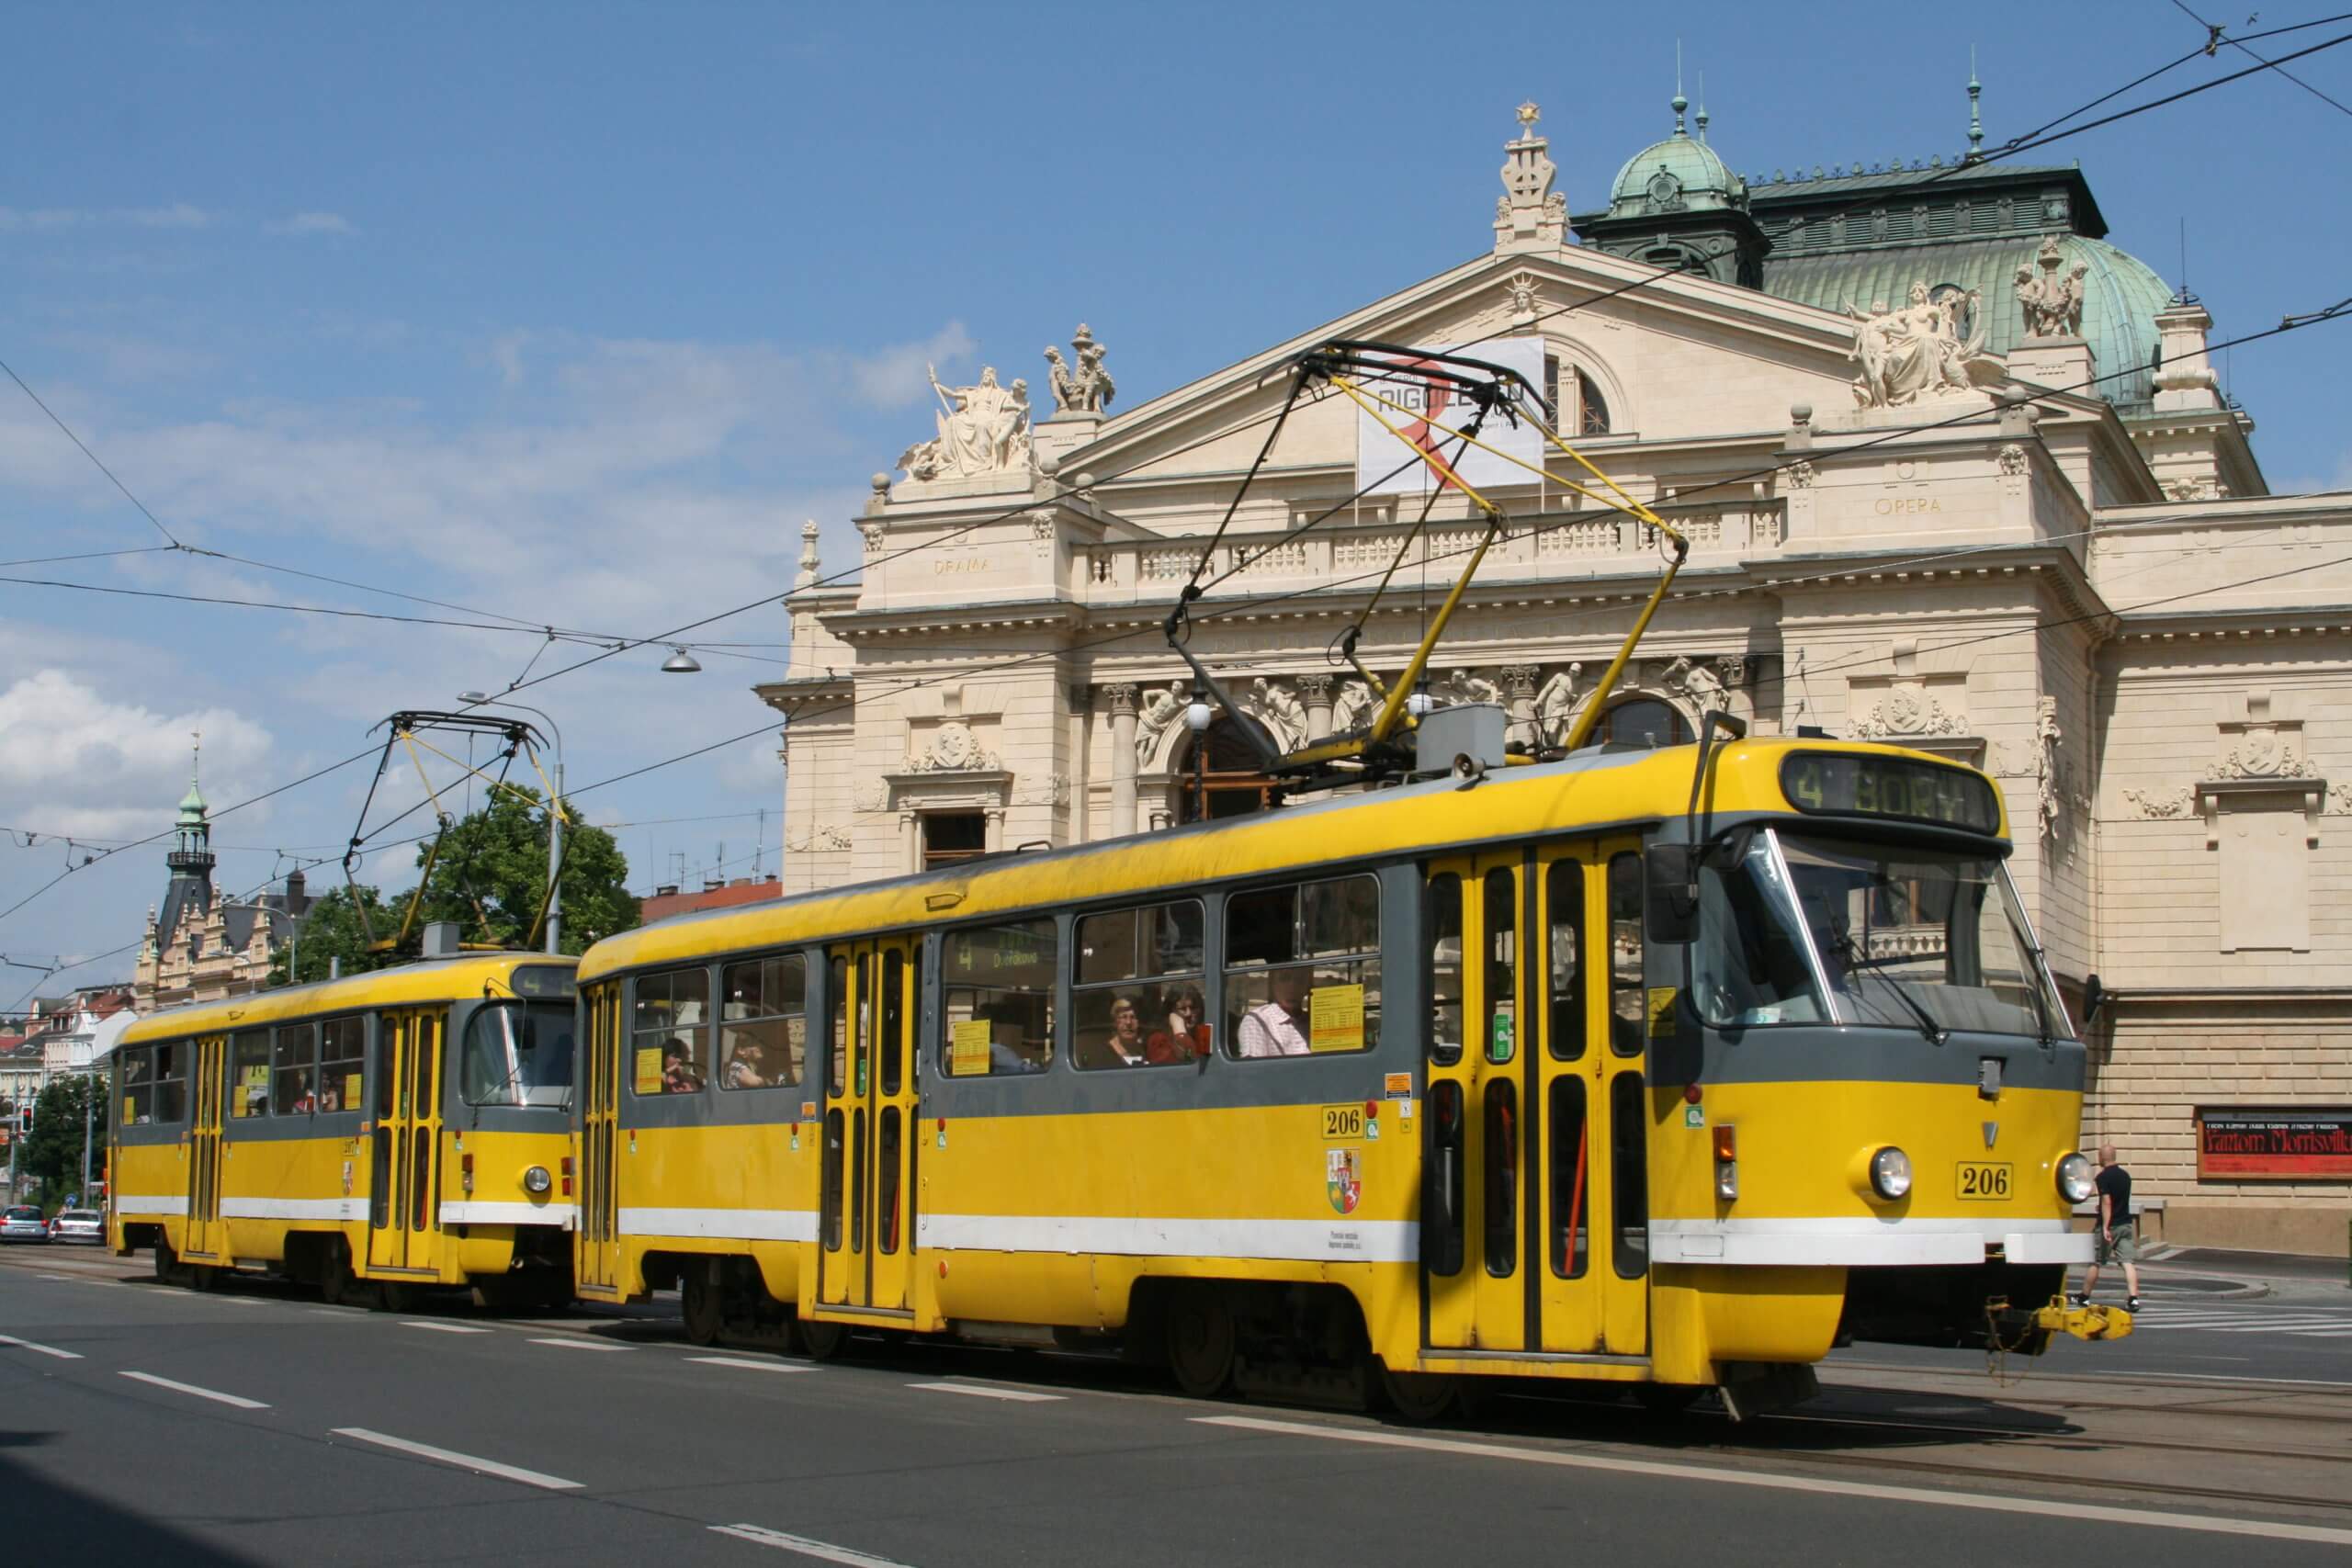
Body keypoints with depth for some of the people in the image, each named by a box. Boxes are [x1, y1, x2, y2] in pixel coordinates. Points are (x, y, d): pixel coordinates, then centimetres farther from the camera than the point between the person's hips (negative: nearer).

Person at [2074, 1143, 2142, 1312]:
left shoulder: (2103, 1177, -12)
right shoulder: (2125, 1175, 10)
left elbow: (2107, 1201, -21)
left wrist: (2105, 1227, -25)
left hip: (2110, 1225, -5)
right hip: (2126, 1224, 5)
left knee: (2095, 1262, 8)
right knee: (2128, 1262, -3)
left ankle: (2084, 1297, 19)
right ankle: (2133, 1298, -17)